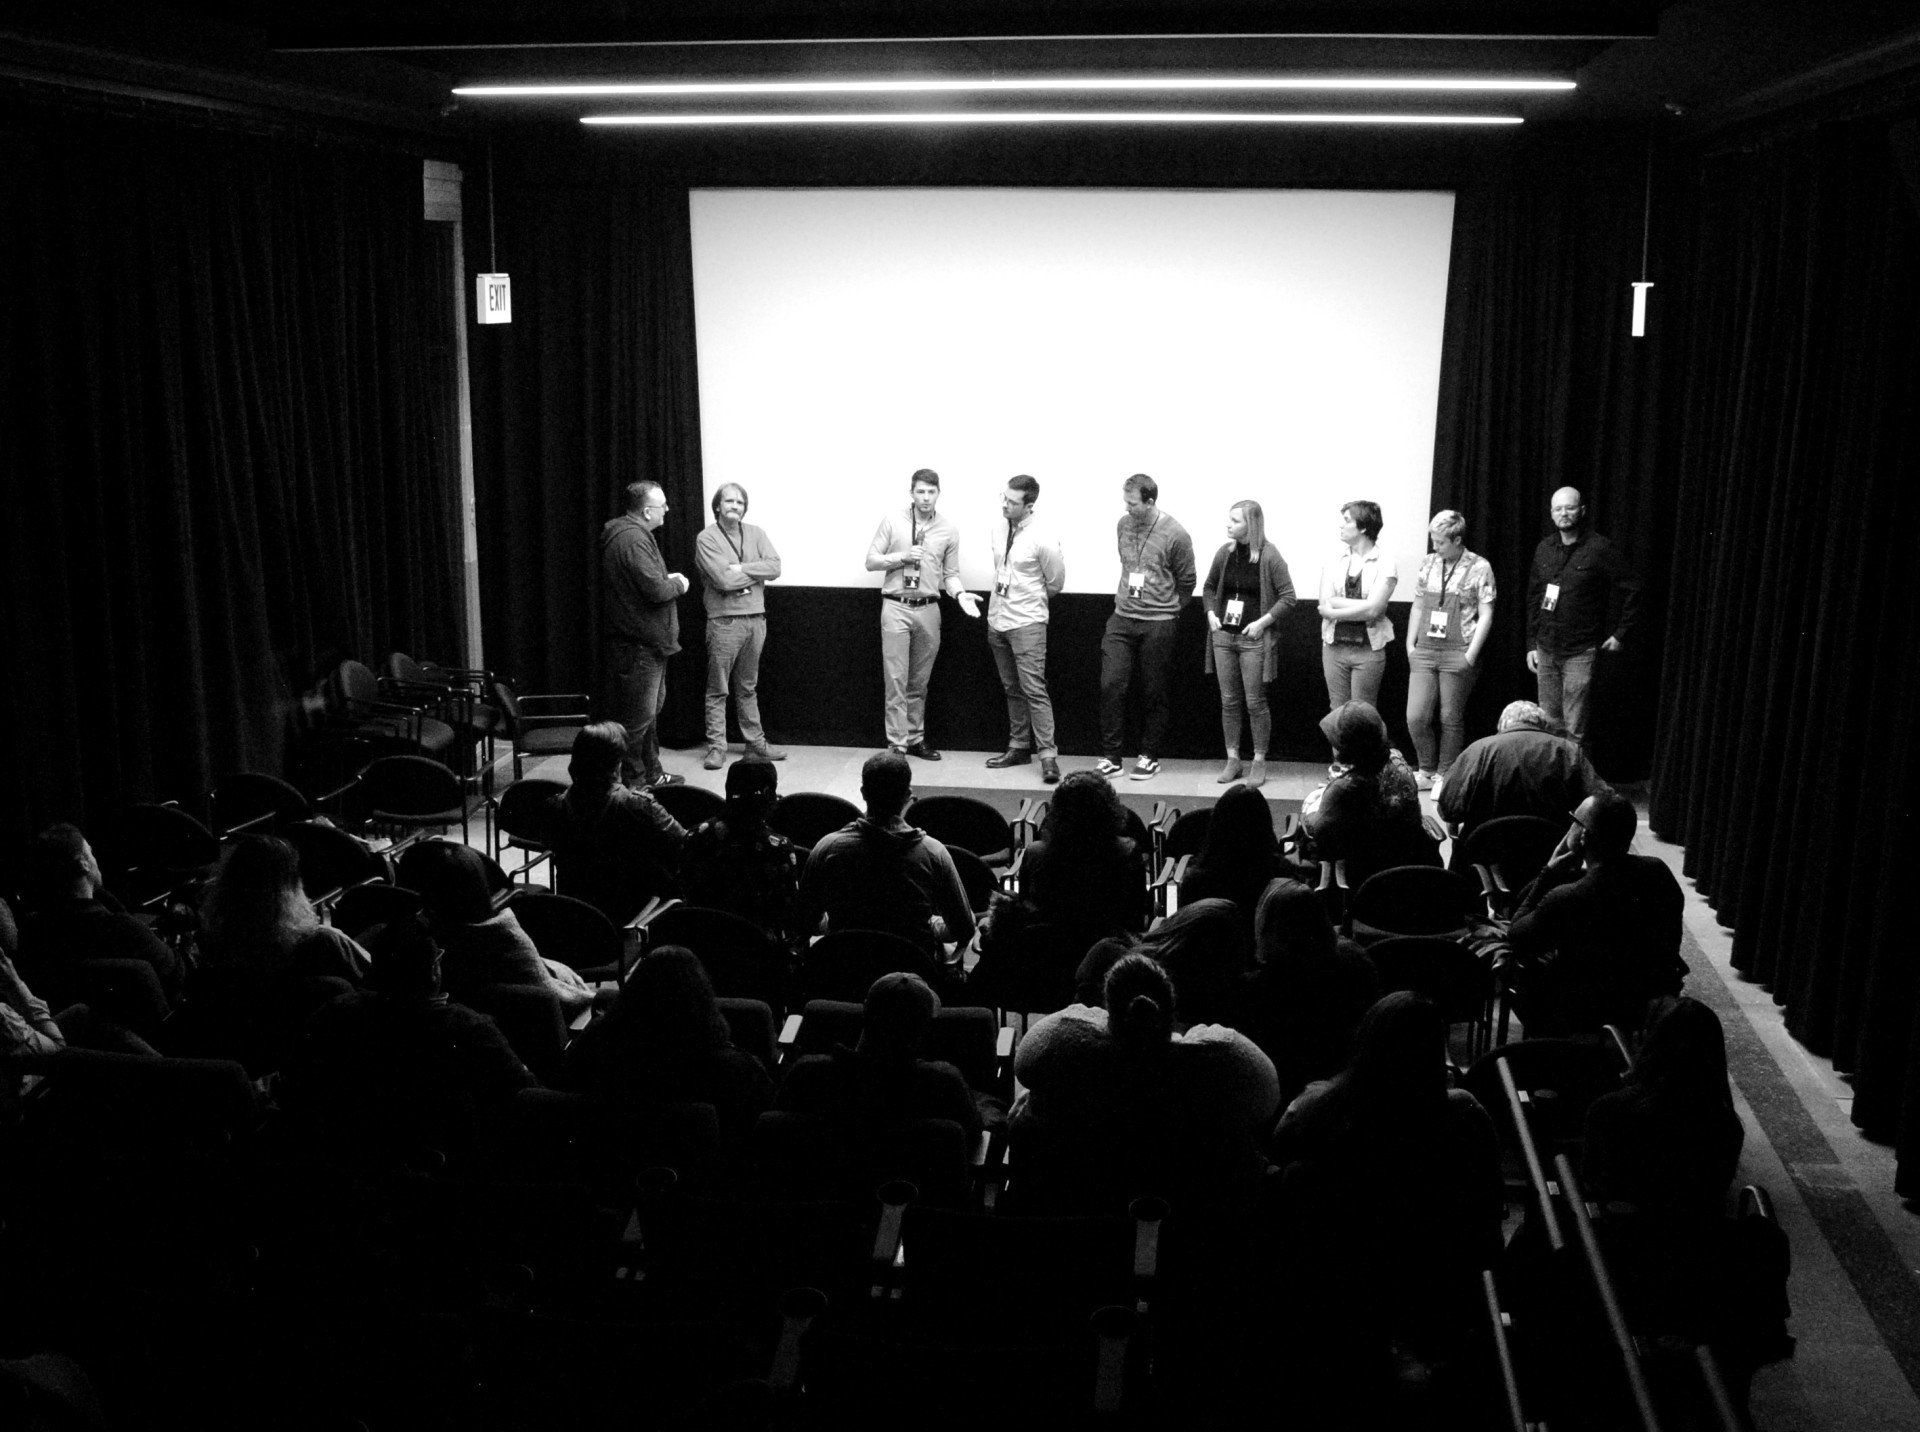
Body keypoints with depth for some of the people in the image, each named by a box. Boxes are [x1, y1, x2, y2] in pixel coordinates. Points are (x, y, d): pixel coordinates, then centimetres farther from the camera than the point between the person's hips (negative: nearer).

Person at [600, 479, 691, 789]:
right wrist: (677, 584, -6)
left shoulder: (635, 533, 14)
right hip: (638, 645, -11)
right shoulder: (632, 539, -21)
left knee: (652, 708, 19)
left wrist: (668, 580, 10)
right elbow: (655, 590, -26)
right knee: (639, 715, -3)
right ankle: (633, 779, 5)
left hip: (647, 641, 11)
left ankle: (652, 773, 30)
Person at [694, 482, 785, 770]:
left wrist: (742, 568, -13)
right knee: (718, 690, 1)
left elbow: (775, 566, -3)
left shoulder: (756, 533, 10)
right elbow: (724, 580, -17)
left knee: (748, 687, 14)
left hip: (755, 618, 5)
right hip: (724, 620, -5)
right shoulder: (706, 538, -6)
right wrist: (757, 573, -5)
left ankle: (755, 742, 19)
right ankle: (716, 747, 5)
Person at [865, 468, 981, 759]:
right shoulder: (892, 521, 1)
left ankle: (915, 738, 21)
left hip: (928, 610, 2)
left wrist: (960, 594, -10)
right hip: (896, 607, -2)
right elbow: (871, 561, 2)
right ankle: (896, 744, -2)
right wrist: (902, 556, -11)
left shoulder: (949, 530, 7)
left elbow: (950, 573, 9)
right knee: (896, 679, -5)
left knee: (920, 681, 11)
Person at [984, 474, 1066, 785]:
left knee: (1034, 689, -11)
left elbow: (1055, 583, -3)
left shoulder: (1043, 540, -15)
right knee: (1012, 689, 13)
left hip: (1027, 623, -7)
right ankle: (1018, 748, 21)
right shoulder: (999, 530, 4)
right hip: (997, 619, 7)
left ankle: (1048, 755, -9)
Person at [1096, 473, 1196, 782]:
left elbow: (1186, 582, 2)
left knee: (1154, 693, 5)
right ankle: (1110, 757, 4)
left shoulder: (1175, 534, -10)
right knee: (1111, 685, -4)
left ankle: (1150, 756, 18)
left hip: (1158, 625, -4)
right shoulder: (1123, 525, 5)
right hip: (1122, 618, 4)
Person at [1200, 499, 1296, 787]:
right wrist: (1211, 612, 3)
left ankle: (1259, 761, 12)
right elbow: (1209, 587, 20)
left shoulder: (1269, 556, -10)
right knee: (1229, 700, 8)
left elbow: (1287, 597, -8)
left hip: (1254, 639, -5)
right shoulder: (1225, 552, 5)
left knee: (1255, 702, 1)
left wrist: (1263, 621, -15)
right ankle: (1232, 759, 18)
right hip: (1223, 636, 5)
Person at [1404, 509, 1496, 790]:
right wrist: (1410, 645, 8)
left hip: (1457, 655, -4)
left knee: (1451, 719, 4)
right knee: (1416, 716, -1)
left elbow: (1485, 615, -5)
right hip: (1424, 651, 4)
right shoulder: (1428, 564, 9)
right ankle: (1427, 770, 18)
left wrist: (1471, 655, -11)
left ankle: (1444, 775, 18)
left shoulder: (1479, 568, -4)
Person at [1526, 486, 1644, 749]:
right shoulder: (1544, 548, 9)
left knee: (1574, 728, -5)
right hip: (1545, 649, 5)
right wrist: (1531, 643, 11)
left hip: (1580, 652, -5)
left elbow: (1631, 589, -3)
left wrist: (1621, 634, -5)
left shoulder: (1599, 548, -7)